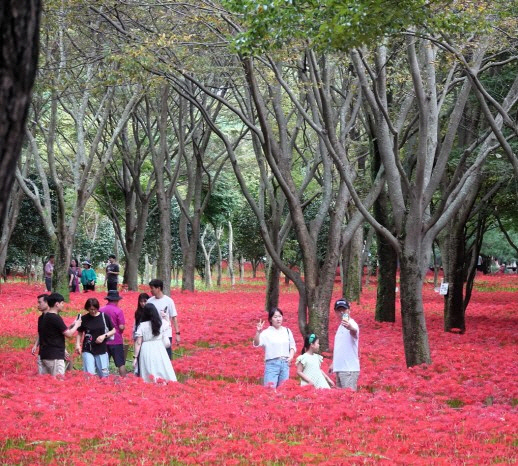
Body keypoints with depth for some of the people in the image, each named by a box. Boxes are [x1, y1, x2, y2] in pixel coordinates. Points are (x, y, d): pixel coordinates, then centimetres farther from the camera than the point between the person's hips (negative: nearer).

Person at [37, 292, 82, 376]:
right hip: (55, 357, -9)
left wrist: (72, 325, 18)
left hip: (44, 355, 9)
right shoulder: (56, 318, -15)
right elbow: (69, 334, -12)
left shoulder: (43, 318, 12)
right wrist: (76, 326, 7)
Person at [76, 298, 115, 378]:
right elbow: (80, 333, 8)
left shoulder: (104, 317, -1)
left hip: (102, 351, 0)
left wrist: (104, 336, -10)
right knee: (89, 374, -7)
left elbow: (113, 331, 6)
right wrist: (77, 344, -7)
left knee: (104, 374, 5)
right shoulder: (84, 319, 0)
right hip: (88, 351, 0)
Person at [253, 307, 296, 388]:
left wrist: (291, 356, 1)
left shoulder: (287, 331, 10)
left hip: (285, 363, 4)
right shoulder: (267, 333, -5)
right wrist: (258, 332, -33)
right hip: (272, 363, -4)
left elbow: (292, 346, 19)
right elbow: (256, 344, -17)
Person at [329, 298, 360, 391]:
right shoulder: (341, 325, 17)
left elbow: (354, 331, -36)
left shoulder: (352, 324, -11)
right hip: (339, 368, 9)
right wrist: (334, 363, 25)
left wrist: (350, 328, -58)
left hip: (349, 369, -9)